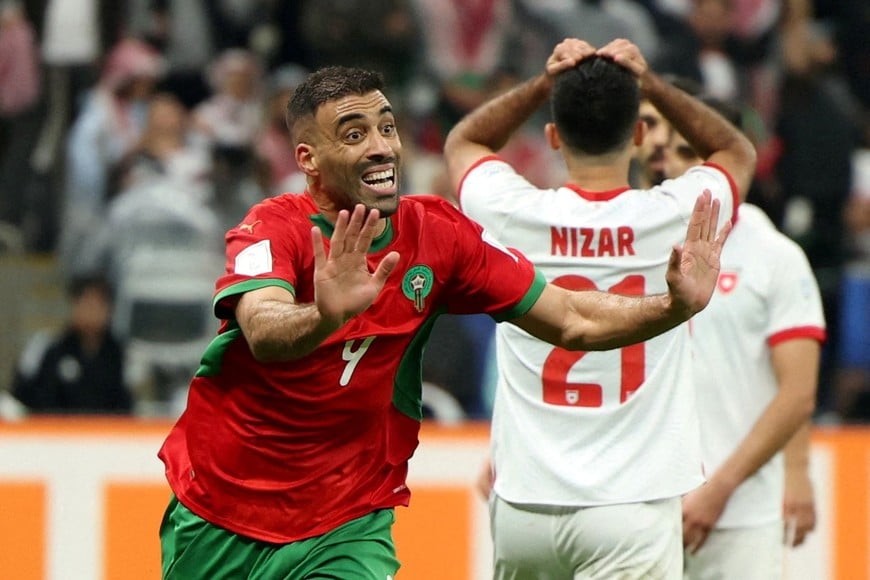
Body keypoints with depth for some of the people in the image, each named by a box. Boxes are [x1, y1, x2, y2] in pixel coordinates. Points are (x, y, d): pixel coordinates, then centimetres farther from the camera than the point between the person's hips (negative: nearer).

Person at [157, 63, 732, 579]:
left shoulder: (437, 234, -6)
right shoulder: (277, 229, -18)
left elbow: (572, 321, -2)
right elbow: (263, 334, -38)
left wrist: (675, 304, -20)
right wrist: (328, 314, -60)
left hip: (347, 528, 1)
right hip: (217, 516, -1)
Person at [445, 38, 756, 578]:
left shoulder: (513, 214, -3)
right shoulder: (675, 215, -5)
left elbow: (463, 141, 23)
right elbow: (739, 151, 20)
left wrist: (543, 84, 12)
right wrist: (650, 83, 13)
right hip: (633, 508, -3)